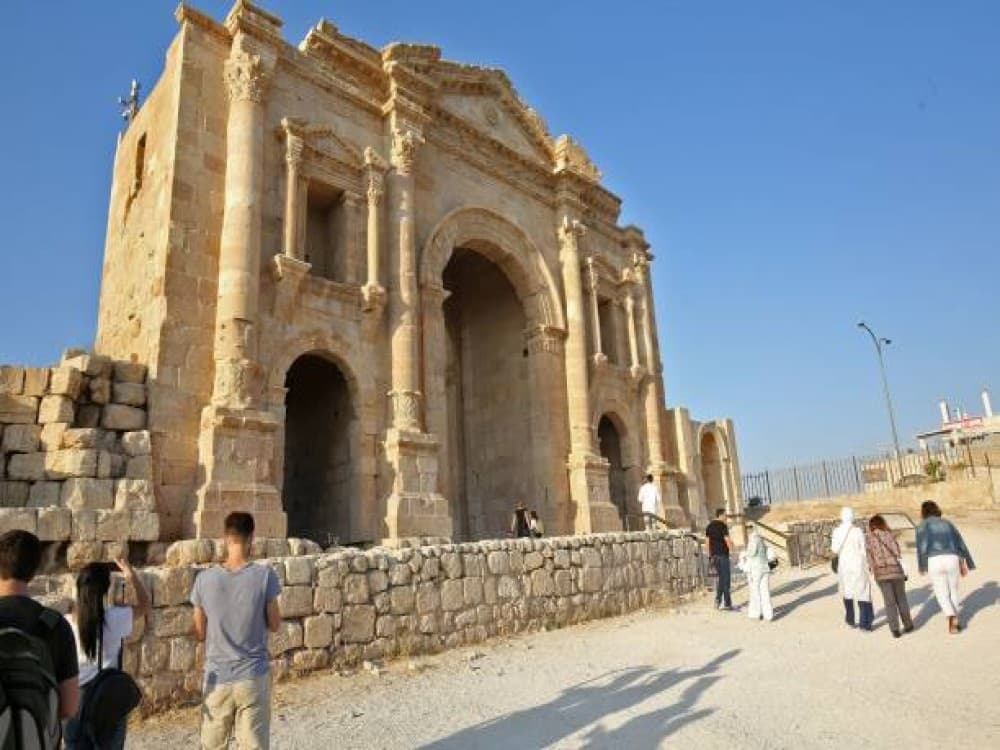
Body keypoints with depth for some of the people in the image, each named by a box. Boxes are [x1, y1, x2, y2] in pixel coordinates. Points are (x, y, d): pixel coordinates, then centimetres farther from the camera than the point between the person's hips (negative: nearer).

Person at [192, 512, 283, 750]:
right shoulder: (264, 575, -14)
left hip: (217, 678, 2)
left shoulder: (204, 579, -9)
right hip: (254, 677, -2)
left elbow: (199, 634, 1)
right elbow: (275, 625, -3)